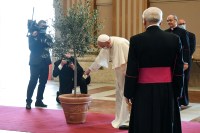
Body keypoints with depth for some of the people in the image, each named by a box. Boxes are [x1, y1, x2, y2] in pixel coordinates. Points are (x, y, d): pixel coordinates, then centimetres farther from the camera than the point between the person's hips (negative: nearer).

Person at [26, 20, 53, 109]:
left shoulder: (47, 37, 10)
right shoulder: (32, 36, 0)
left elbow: (50, 44, -9)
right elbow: (31, 47, -12)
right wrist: (35, 37, -20)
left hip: (45, 62, 5)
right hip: (35, 62, -4)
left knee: (43, 82, 7)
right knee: (33, 82, -9)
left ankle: (39, 100, 16)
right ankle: (28, 101, -5)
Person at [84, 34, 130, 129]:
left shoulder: (121, 43, -25)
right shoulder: (107, 46, 1)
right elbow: (100, 58, 15)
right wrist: (90, 69, 23)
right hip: (120, 73, 8)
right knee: (120, 95, 11)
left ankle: (127, 121, -7)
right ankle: (120, 119, 21)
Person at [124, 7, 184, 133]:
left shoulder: (136, 40, -9)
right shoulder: (174, 39, -2)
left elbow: (131, 71, -8)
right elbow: (179, 70, 1)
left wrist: (128, 94, 1)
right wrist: (177, 92, 10)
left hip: (144, 92, -2)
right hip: (167, 91, 2)